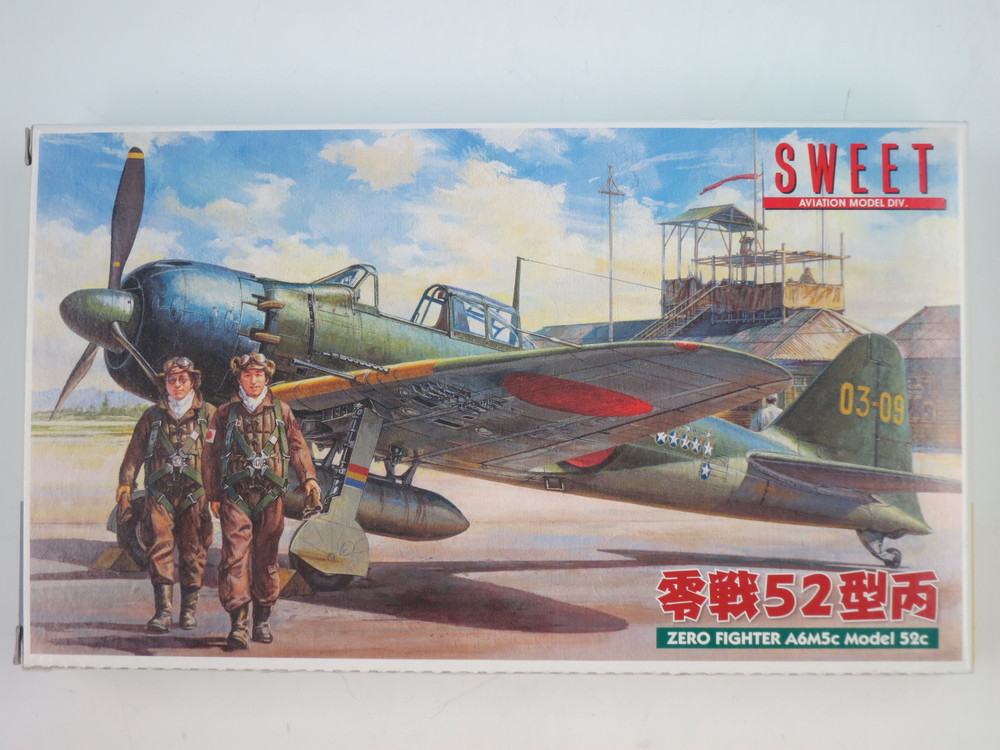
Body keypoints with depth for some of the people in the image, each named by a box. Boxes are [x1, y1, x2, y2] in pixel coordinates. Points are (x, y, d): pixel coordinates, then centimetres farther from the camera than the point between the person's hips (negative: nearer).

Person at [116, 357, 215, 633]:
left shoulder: (208, 414, 8)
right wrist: (124, 490, 5)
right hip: (160, 495, 1)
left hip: (195, 495, 0)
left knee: (193, 553, 2)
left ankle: (189, 610, 13)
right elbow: (133, 456, 13)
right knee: (160, 550, -10)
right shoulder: (152, 416, 12)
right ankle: (163, 612, -11)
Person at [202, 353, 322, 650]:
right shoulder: (225, 413, 8)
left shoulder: (281, 411, 11)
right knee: (236, 558, -10)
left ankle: (262, 621, 19)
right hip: (235, 495, -1)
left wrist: (309, 478, -2)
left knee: (266, 560, 7)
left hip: (270, 496, 1)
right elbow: (211, 455, 10)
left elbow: (298, 446, 12)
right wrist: (213, 495, 6)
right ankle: (238, 626, -12)